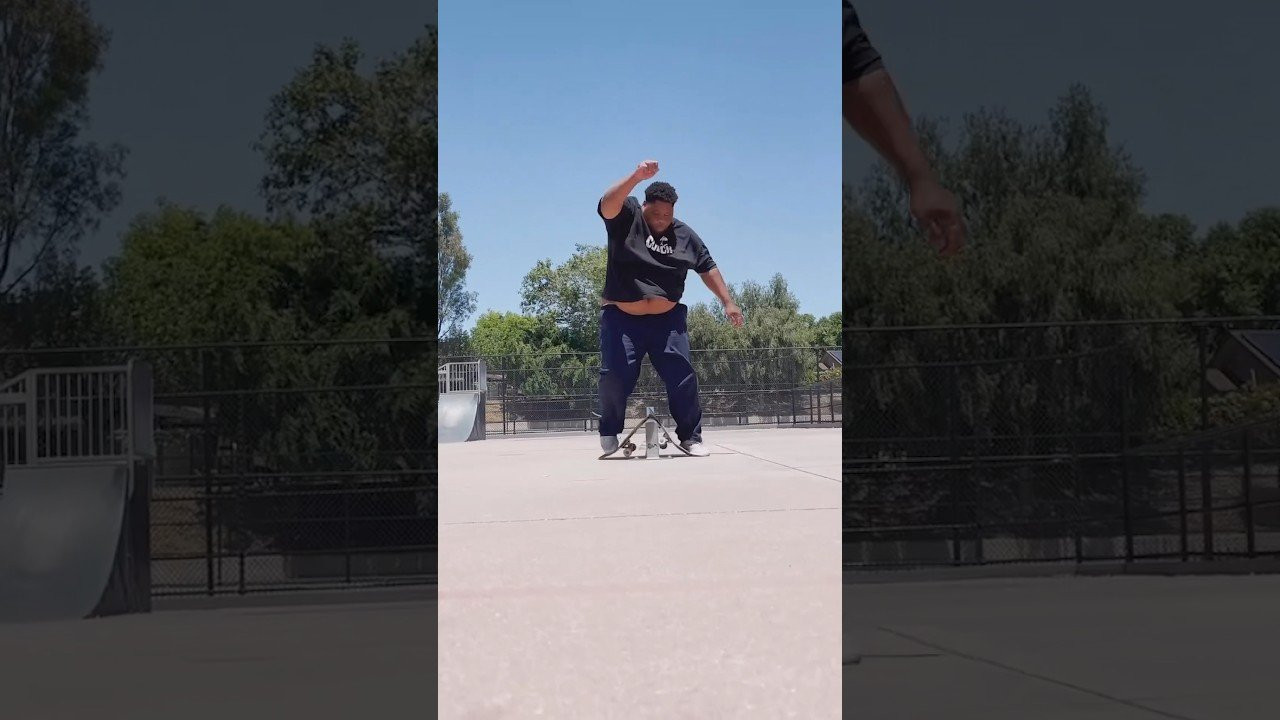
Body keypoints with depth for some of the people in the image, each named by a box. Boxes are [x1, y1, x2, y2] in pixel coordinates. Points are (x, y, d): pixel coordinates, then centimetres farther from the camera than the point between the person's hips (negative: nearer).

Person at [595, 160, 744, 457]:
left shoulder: (685, 236, 8)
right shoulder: (627, 217, -3)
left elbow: (707, 268, 16)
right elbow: (607, 205, -25)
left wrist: (728, 302, 9)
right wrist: (636, 177, -38)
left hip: (667, 319, 3)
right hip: (621, 318, -3)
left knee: (683, 377, -4)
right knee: (616, 375, -15)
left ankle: (690, 437, 9)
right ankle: (609, 433, 3)